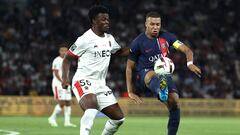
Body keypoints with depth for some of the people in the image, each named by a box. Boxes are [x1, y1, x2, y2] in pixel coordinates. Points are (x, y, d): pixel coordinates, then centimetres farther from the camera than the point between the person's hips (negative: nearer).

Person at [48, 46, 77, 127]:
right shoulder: (57, 61, -11)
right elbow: (56, 73, -17)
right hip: (58, 84, -9)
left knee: (68, 103, 4)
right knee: (62, 103, -12)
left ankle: (67, 122, 4)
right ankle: (52, 118, 3)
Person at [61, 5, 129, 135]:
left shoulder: (109, 39, 10)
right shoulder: (85, 40, -11)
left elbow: (120, 51, 30)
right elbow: (67, 58, -4)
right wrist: (65, 78, -16)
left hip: (100, 84, 8)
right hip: (83, 81, -8)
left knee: (118, 118, 4)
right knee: (92, 108, -36)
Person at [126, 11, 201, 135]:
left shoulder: (167, 37, 4)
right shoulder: (138, 42, -4)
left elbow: (187, 50, -2)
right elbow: (129, 67, 2)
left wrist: (190, 63, -26)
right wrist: (130, 92, -4)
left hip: (164, 75, 5)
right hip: (143, 74, -4)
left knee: (174, 102, -19)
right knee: (153, 75, -41)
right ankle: (162, 92, -80)